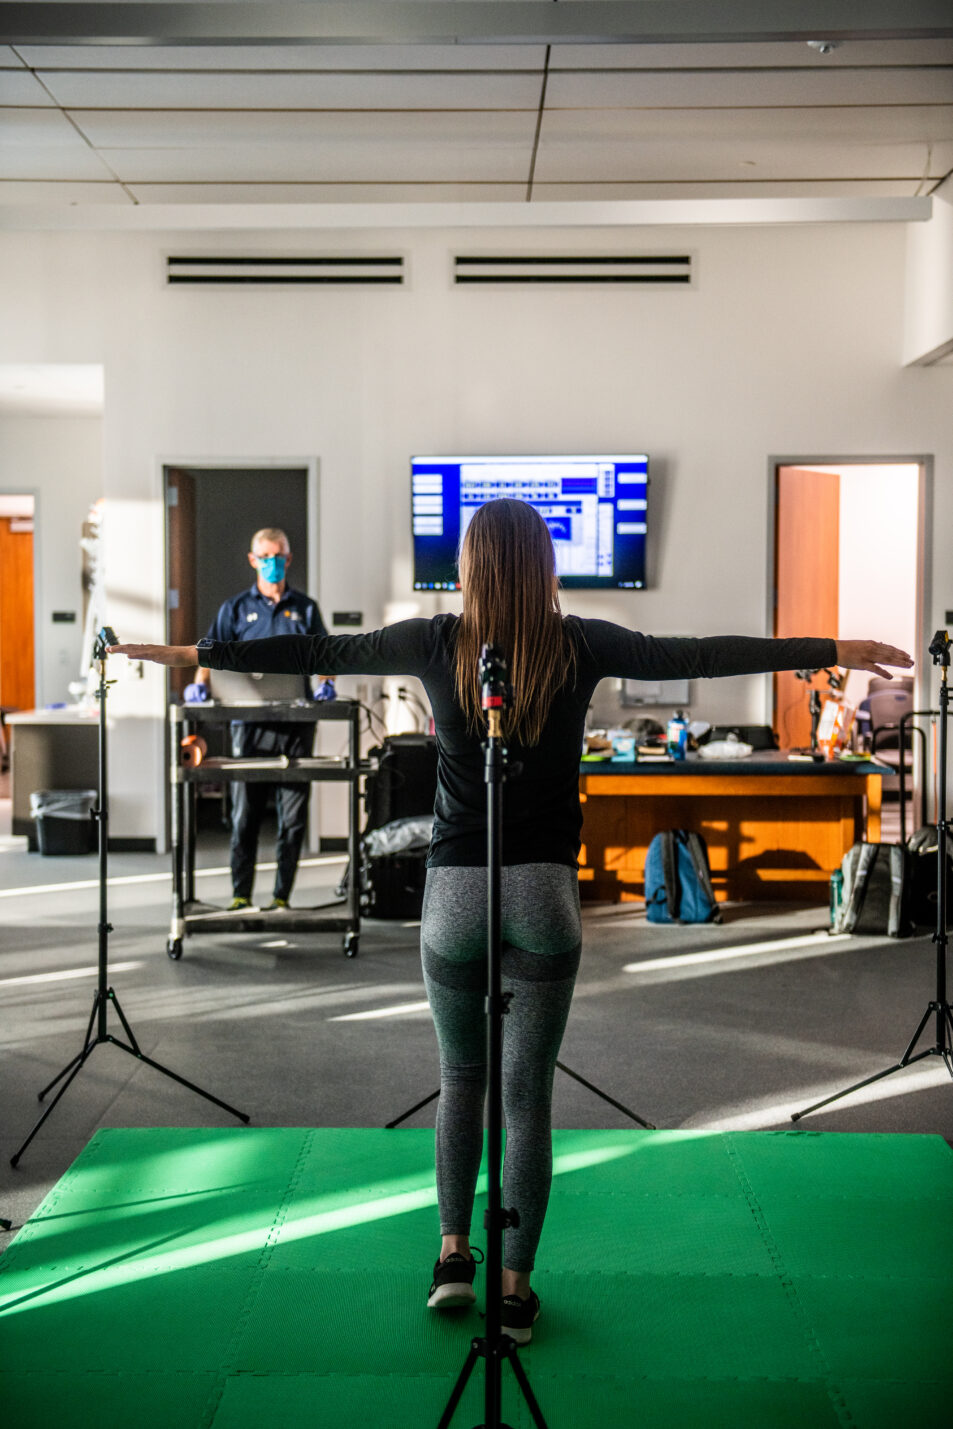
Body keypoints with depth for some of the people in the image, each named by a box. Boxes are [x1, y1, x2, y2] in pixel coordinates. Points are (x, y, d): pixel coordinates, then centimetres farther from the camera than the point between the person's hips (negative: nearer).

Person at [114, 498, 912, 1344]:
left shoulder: (437, 645, -3)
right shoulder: (581, 648, -4)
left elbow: (317, 653, 3)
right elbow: (702, 656, -1)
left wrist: (194, 654, 13)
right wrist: (834, 652, 6)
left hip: (454, 891, 1)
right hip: (544, 893, -1)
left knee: (461, 1077, 21)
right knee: (529, 1094, 7)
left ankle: (454, 1254, 21)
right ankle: (515, 1290, 13)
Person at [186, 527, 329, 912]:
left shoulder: (305, 608, 14)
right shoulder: (236, 608, 12)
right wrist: (201, 682, -13)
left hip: (296, 723, 1)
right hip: (250, 721, -1)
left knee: (293, 815, 1)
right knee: (245, 813, -2)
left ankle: (282, 896, 8)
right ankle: (240, 895, 3)